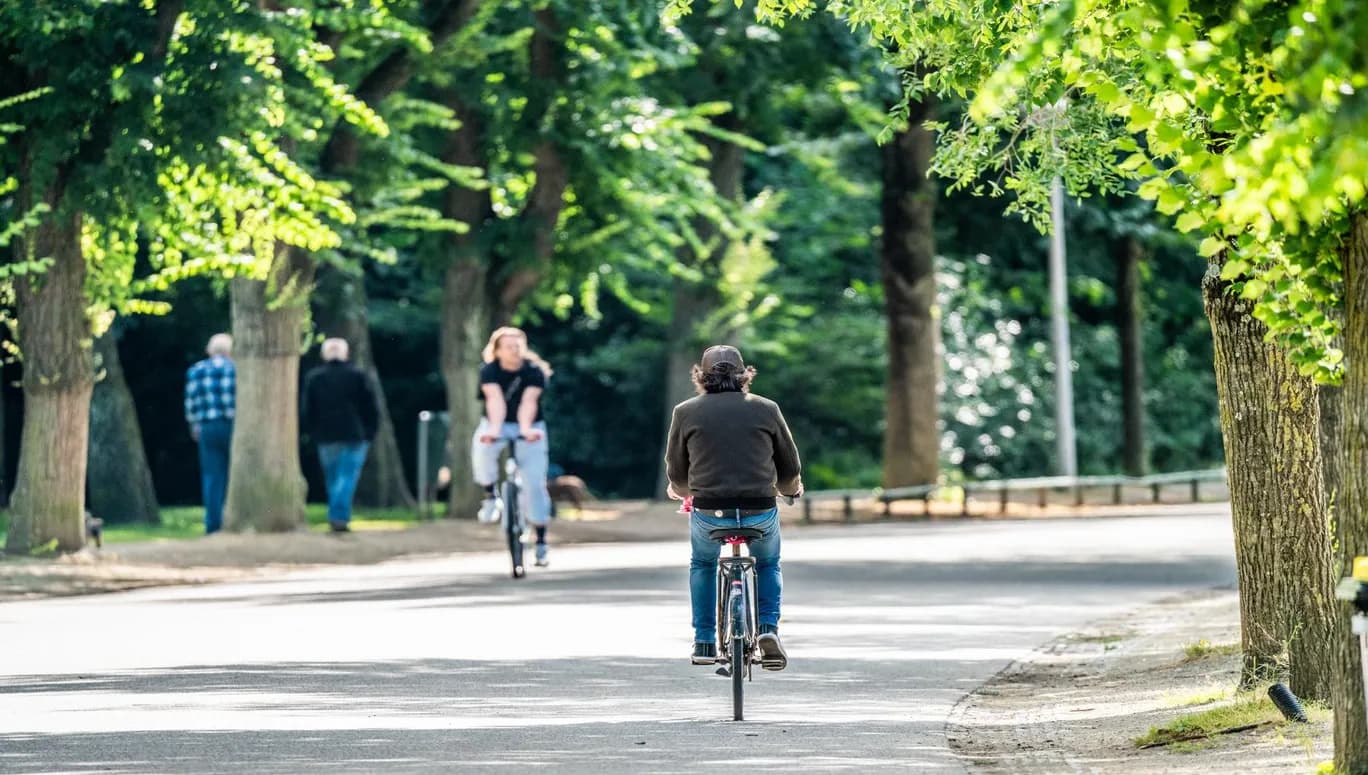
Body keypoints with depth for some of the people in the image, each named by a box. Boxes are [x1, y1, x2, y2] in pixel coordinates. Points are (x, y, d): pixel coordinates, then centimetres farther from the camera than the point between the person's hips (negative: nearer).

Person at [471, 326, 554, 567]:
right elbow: (495, 399, -29)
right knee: (482, 453, -34)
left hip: (528, 428, 0)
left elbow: (528, 402, -28)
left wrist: (525, 429, -46)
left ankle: (541, 541, 1)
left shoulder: (533, 371, -13)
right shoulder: (489, 371, -12)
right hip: (497, 425, 0)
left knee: (535, 483, -9)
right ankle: (490, 495, -4)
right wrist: (494, 429, -45)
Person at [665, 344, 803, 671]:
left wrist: (682, 492, 37)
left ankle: (704, 643, 25)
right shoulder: (766, 409, 6)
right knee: (768, 565, 29)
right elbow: (791, 471, 14)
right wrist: (789, 489, 37)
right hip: (760, 514, 0)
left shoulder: (686, 412, 5)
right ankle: (768, 629, 8)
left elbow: (677, 476, 14)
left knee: (702, 564, 31)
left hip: (708, 514, 0)